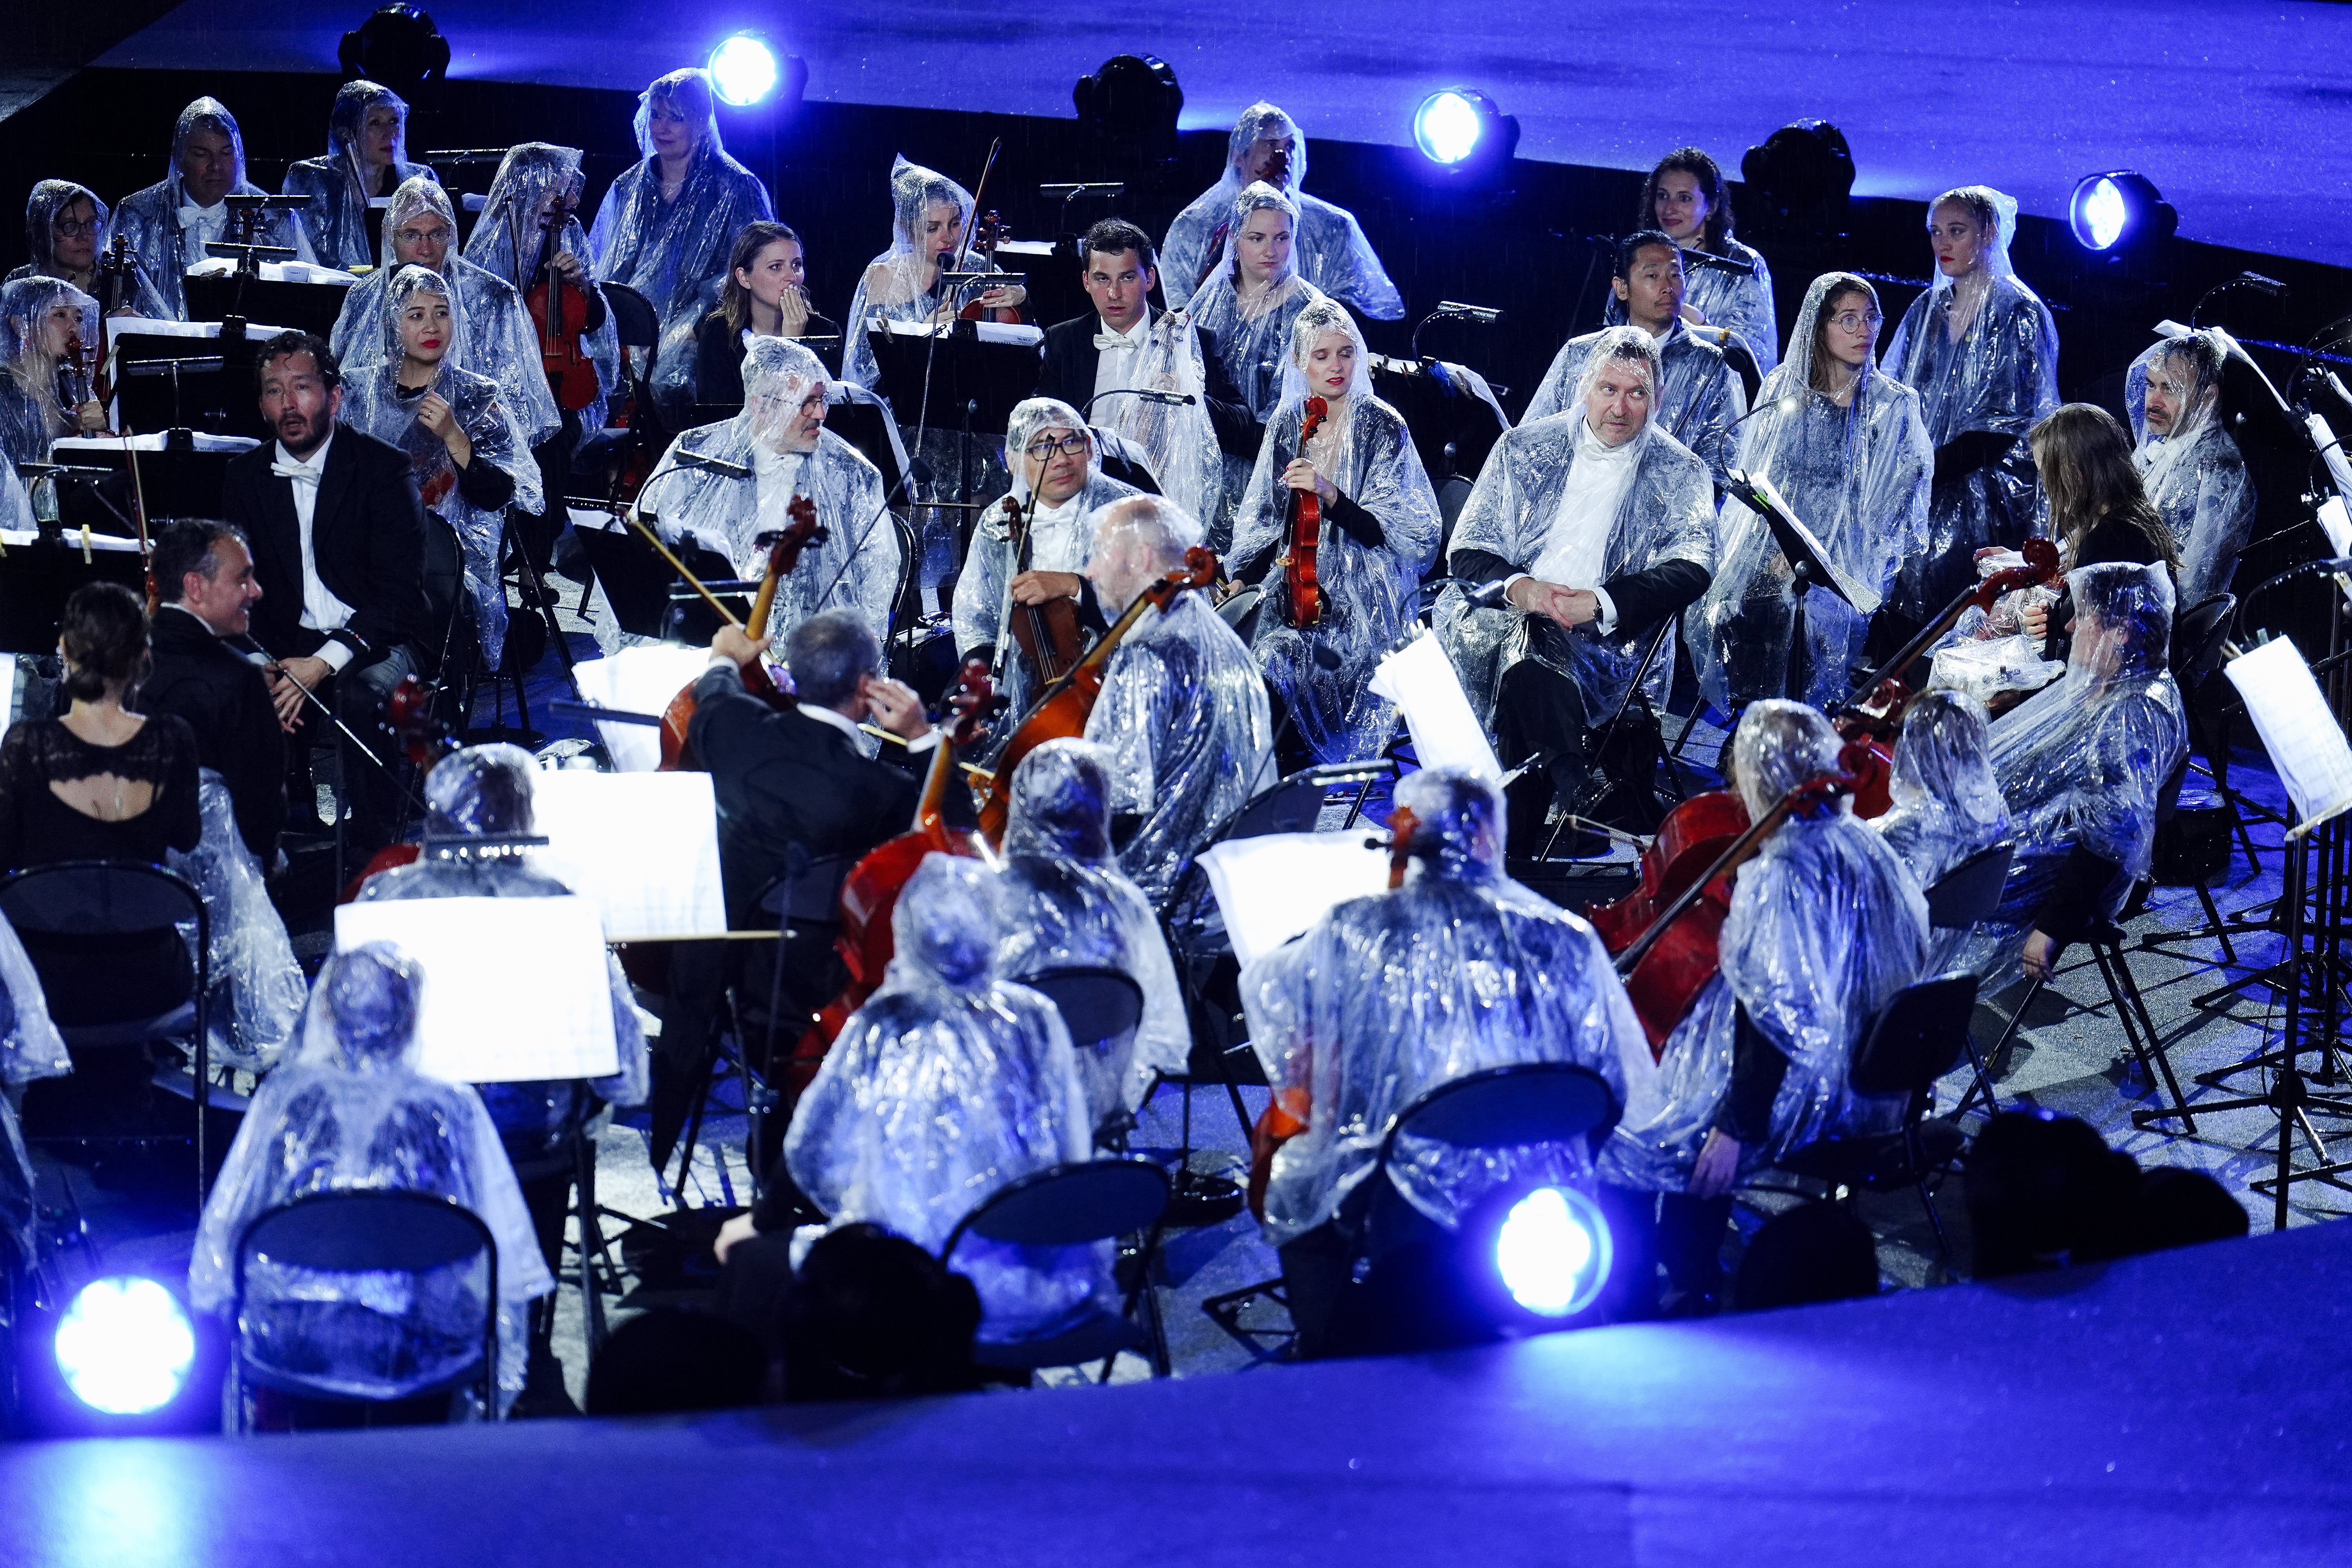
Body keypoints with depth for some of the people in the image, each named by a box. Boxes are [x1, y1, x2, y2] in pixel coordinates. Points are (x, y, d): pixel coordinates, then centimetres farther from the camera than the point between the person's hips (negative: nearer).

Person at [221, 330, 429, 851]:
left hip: (375, 642, -3)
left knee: (360, 696, -37)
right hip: (286, 646, 3)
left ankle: (376, 856, -23)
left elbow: (400, 594, -12)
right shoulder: (245, 478, 8)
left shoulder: (384, 467, -5)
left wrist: (323, 663, -24)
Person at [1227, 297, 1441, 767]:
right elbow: (1264, 520, 16)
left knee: (1280, 656, -29)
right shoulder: (1288, 425, 10)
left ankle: (1294, 763, -11)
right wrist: (1241, 581, 0)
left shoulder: (1382, 426, -4)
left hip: (1363, 591, -5)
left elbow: (1383, 530, -9)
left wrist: (1329, 494, -25)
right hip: (1298, 581, 5)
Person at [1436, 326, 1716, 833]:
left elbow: (1692, 570, -5)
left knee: (1530, 661, -36)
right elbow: (1468, 550, 10)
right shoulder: (1522, 448, 15)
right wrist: (1517, 587, -15)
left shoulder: (1680, 473, 10)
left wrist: (1599, 603, -21)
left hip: (1606, 641, -2)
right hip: (1506, 615, 2)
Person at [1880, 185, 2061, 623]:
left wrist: (1932, 466, -17)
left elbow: (2006, 422, -10)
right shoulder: (1928, 309, 15)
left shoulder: (2018, 312, -3)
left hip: (1985, 485, -5)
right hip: (1922, 488, 5)